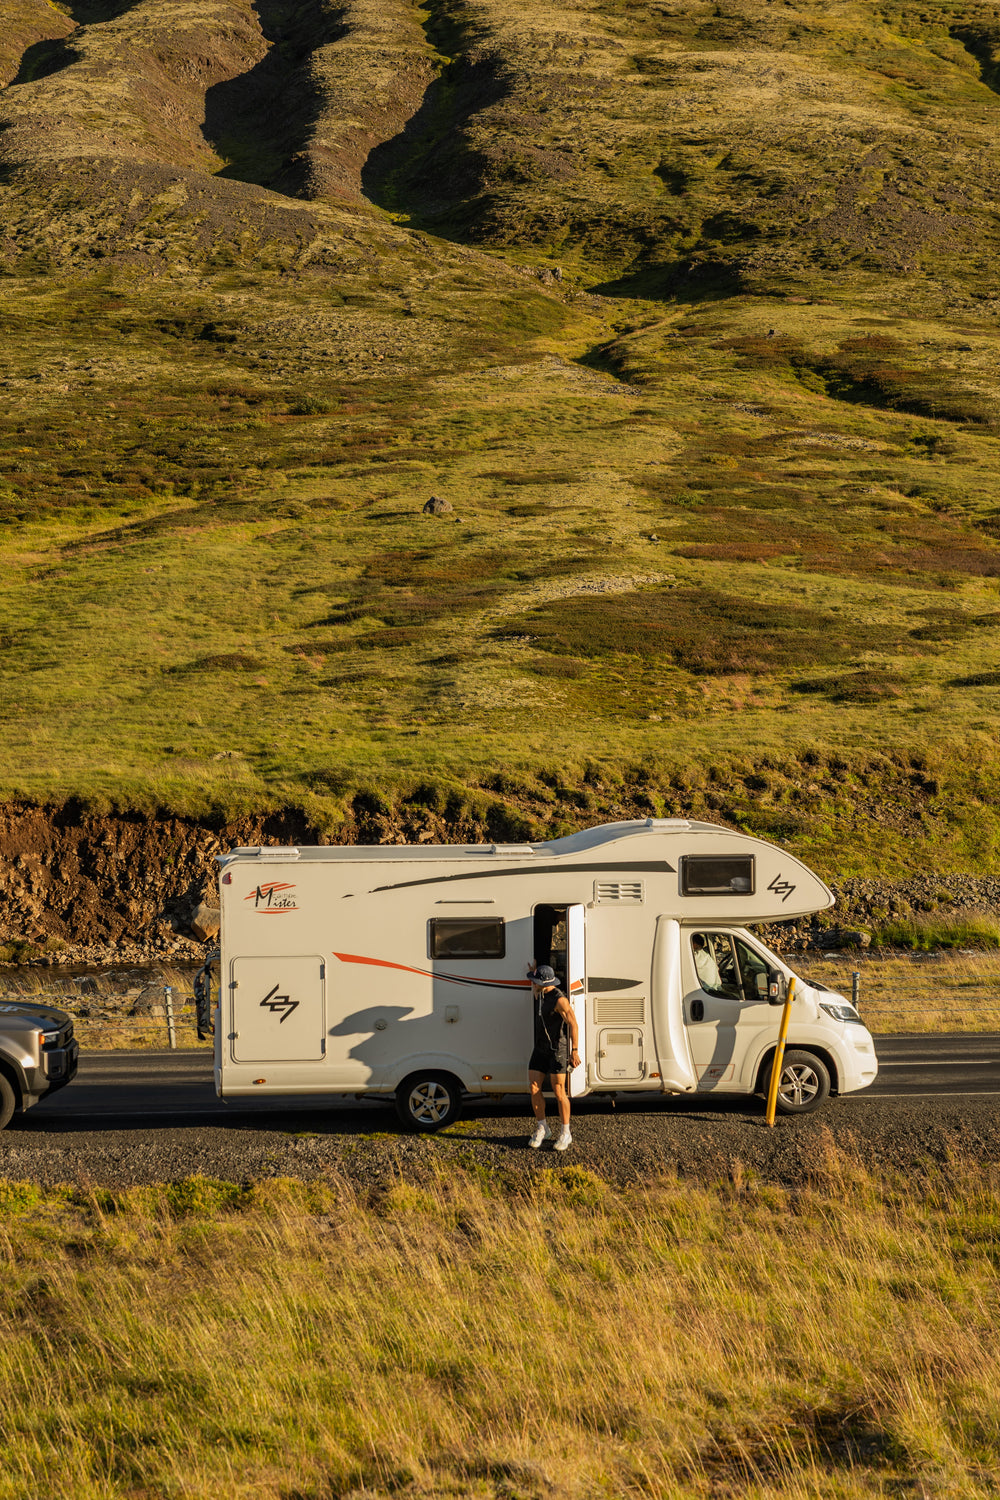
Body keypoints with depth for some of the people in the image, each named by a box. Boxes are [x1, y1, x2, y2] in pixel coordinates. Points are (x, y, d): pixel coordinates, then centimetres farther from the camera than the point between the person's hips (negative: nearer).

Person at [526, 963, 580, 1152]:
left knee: (559, 1092, -5)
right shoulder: (540, 994, 6)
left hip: (558, 1050, -8)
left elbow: (573, 1024, -21)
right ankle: (542, 1129, 14)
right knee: (535, 1088, 1)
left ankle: (565, 1134, 5)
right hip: (541, 1049, 8)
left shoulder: (559, 1000, -20)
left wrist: (574, 1051, -26)